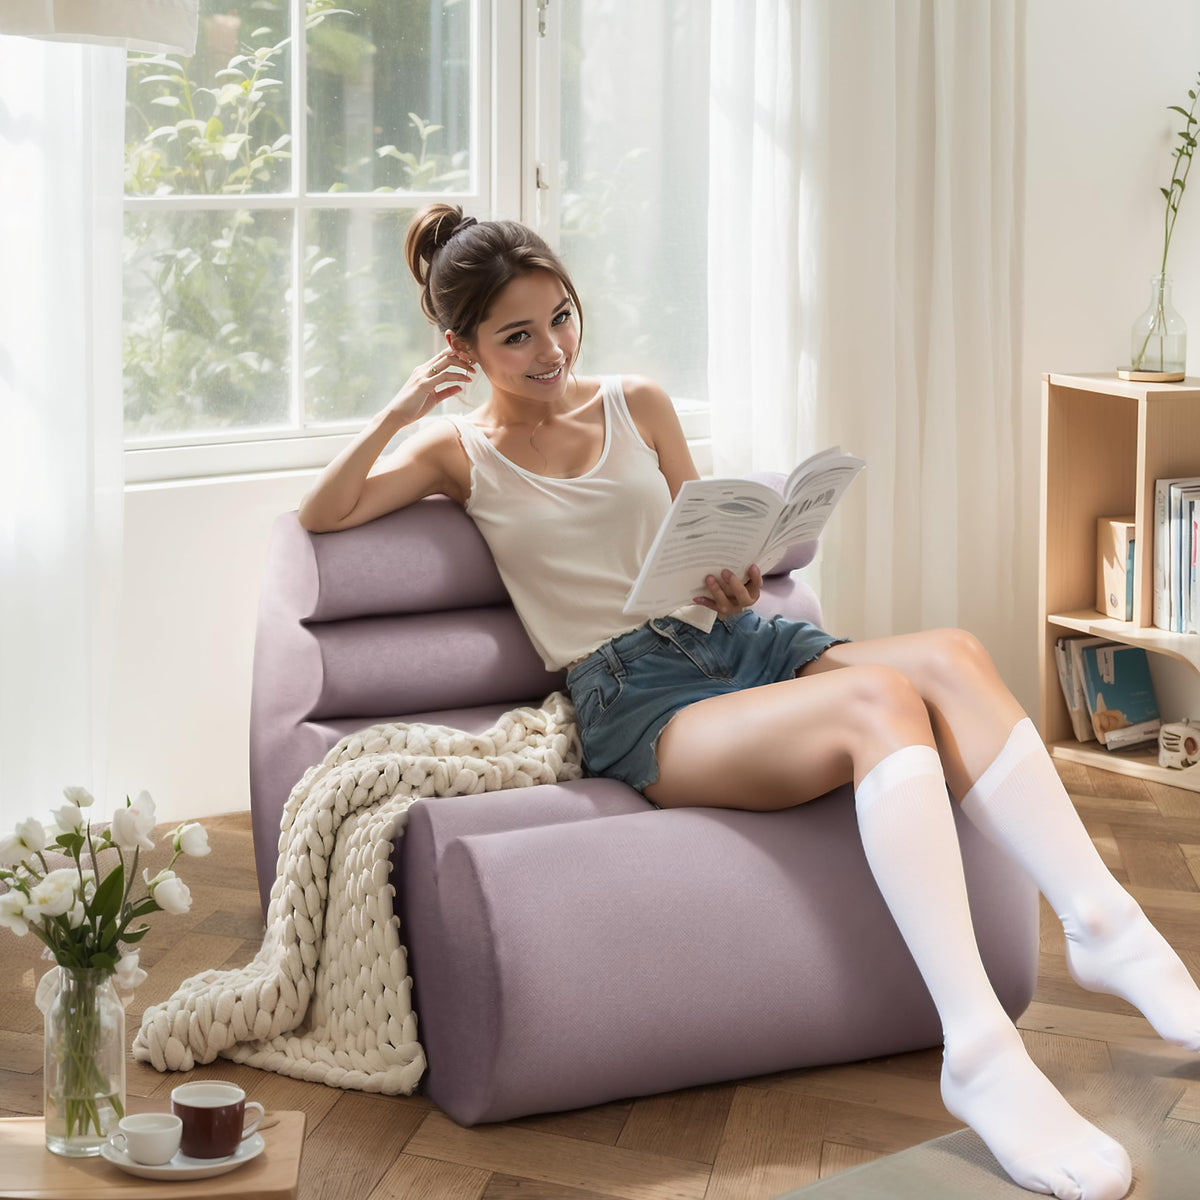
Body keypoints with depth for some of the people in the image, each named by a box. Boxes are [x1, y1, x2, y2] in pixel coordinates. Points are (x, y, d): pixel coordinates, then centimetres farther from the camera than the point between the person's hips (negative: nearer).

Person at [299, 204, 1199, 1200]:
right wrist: (397, 412, -10)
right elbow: (323, 517, 2)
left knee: (952, 657, -29)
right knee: (880, 698, -35)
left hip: (731, 641, 5)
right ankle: (979, 1057, -45)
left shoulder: (639, 407, 20)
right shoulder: (462, 454, 12)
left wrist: (739, 583, -3)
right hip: (632, 698, -5)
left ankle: (1107, 929, -34)